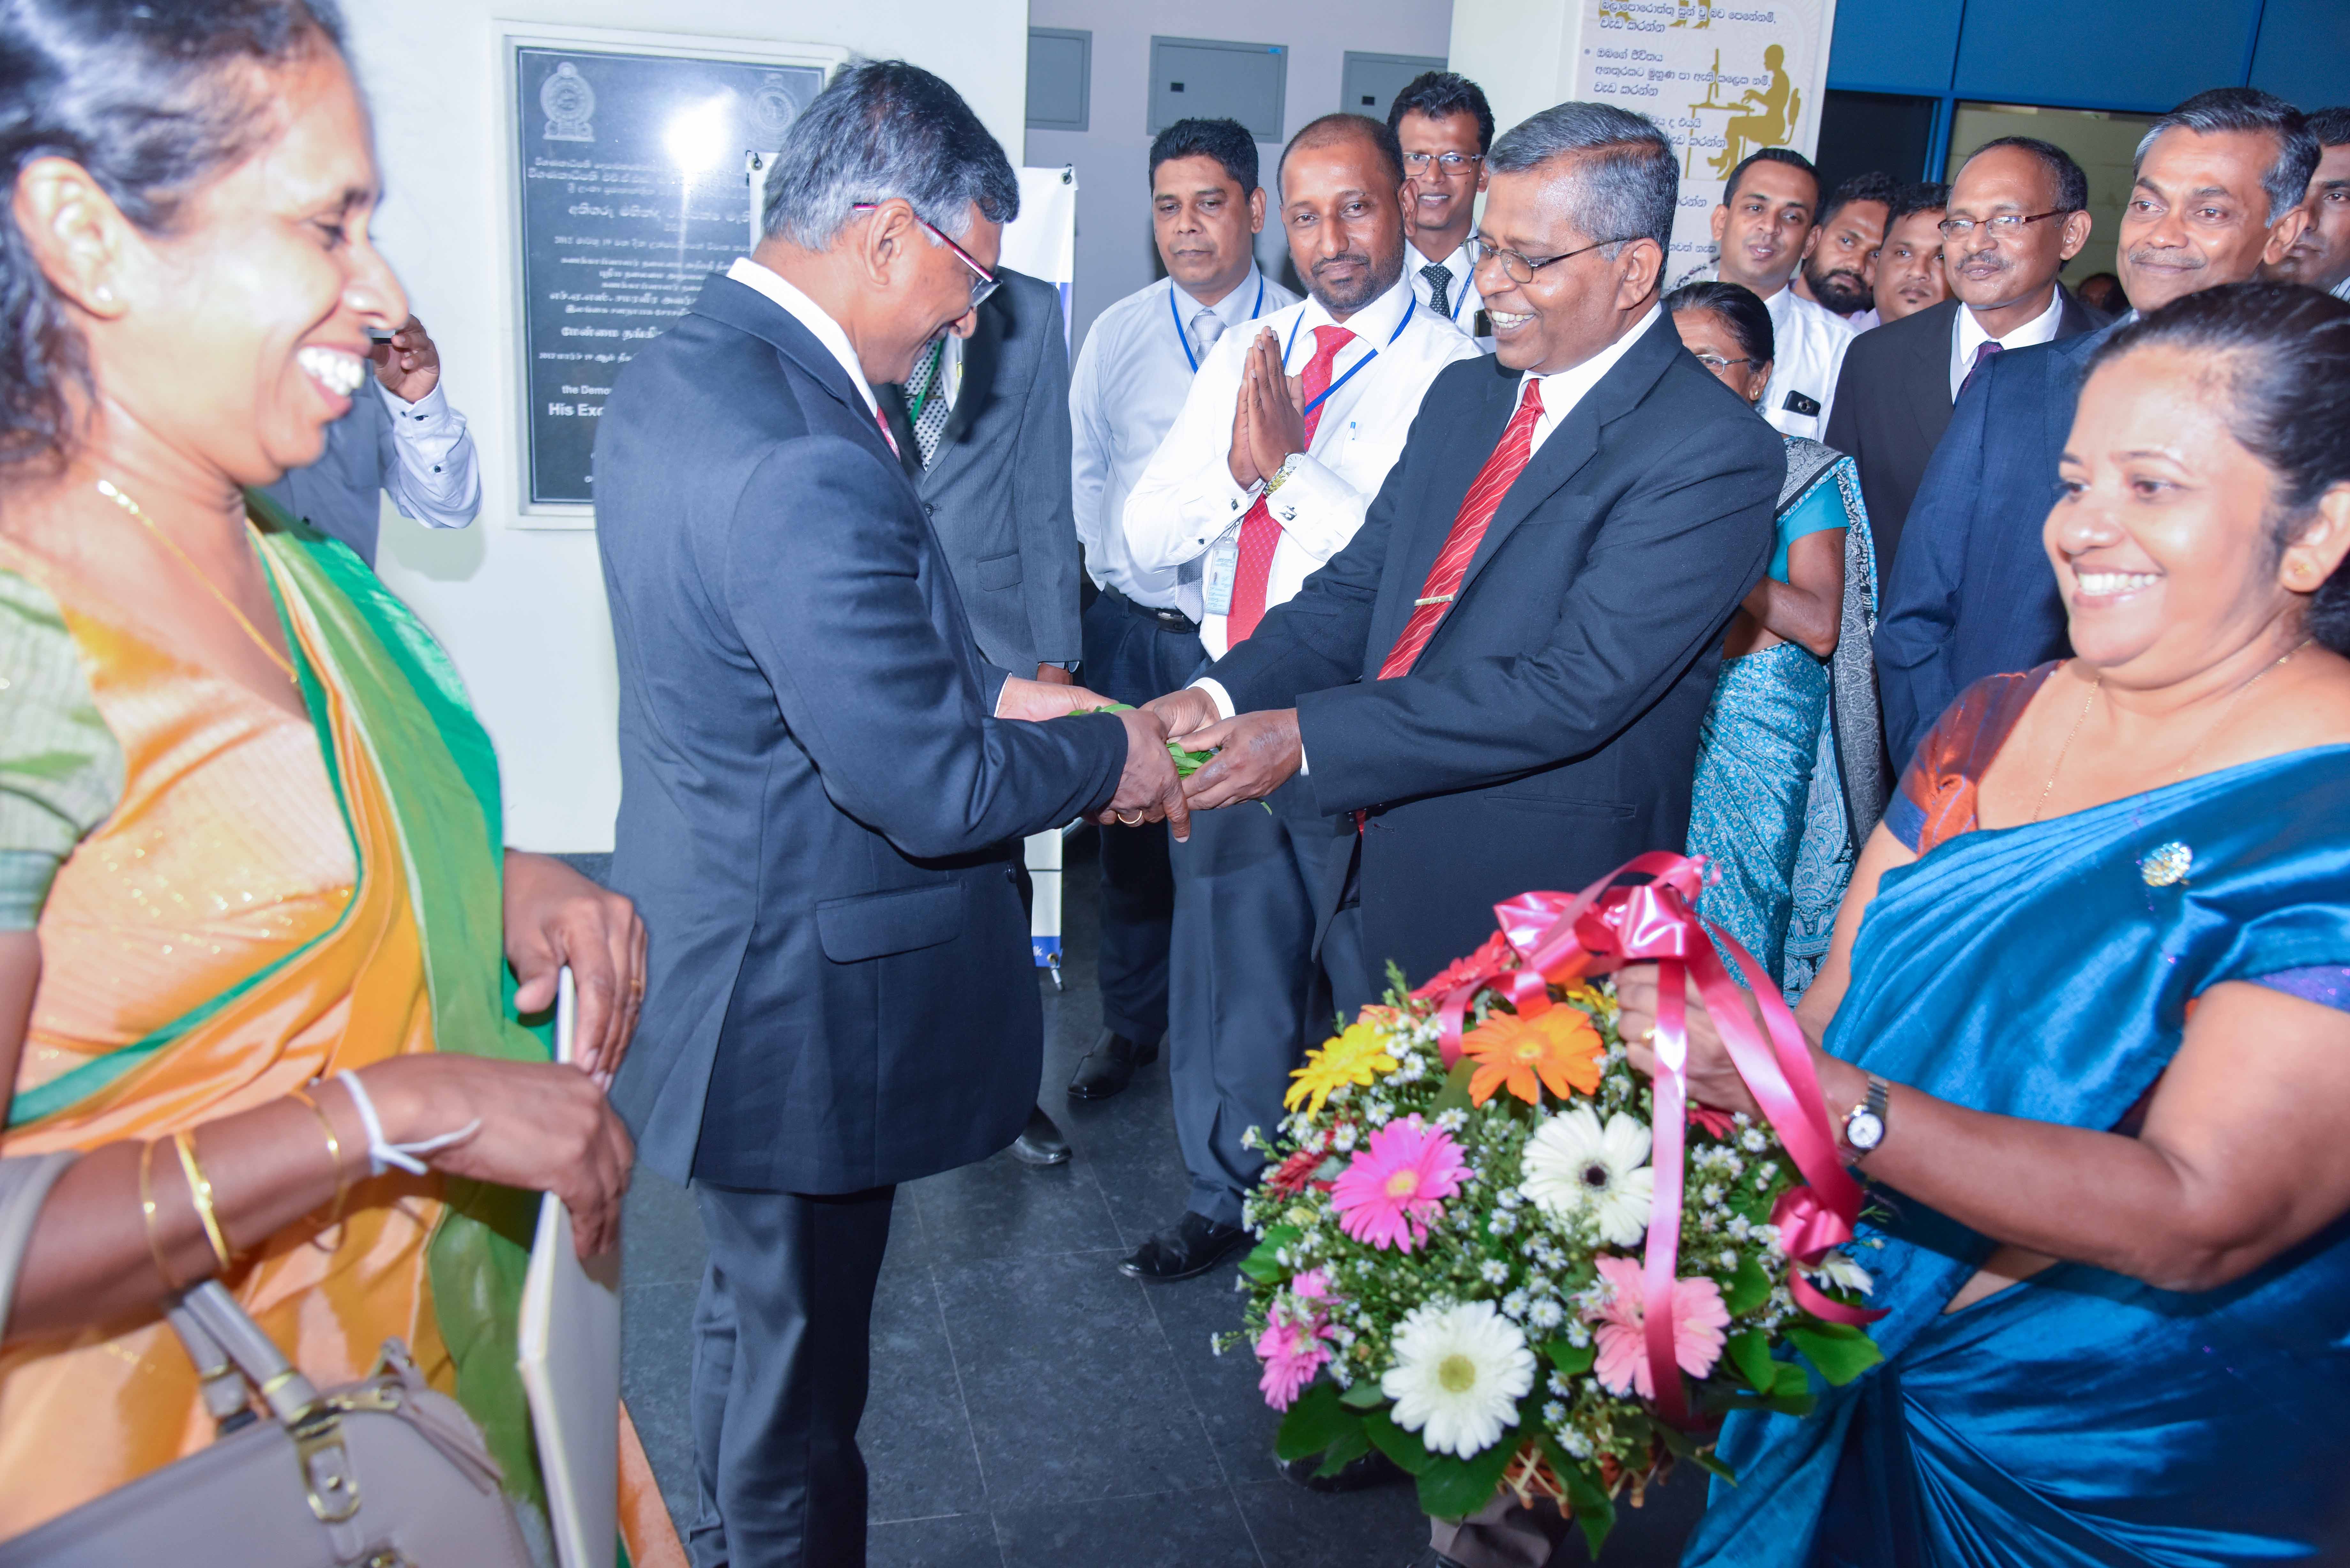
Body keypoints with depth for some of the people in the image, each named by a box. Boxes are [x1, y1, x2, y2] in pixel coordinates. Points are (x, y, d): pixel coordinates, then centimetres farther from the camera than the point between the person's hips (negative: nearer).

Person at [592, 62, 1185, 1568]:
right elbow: (933, 793, -27)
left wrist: (997, 687, 4)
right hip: (803, 998, -10)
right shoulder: (806, 465, -31)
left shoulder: (681, 370, 1)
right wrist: (1111, 752, -11)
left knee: (758, 1301, 29)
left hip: (711, 925, 10)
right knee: (798, 1343, 15)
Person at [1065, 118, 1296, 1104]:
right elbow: (1084, 468, 11)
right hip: (1130, 625, 3)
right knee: (1130, 829, 11)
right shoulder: (1117, 333, 6)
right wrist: (1110, 574, 5)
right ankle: (1130, 1024, 28)